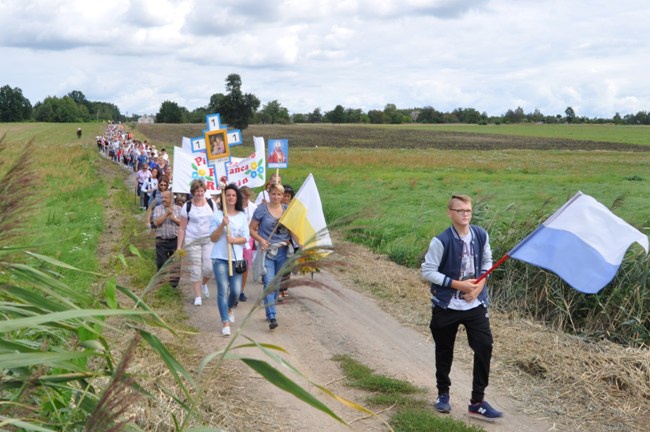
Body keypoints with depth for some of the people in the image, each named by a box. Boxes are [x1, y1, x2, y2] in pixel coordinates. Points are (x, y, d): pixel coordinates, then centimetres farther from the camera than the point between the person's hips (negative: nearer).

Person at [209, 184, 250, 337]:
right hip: (220, 258, -2)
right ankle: (226, 323, -2)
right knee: (223, 290, -7)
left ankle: (229, 308, 34)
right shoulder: (217, 215, 1)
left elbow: (246, 238, 3)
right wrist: (222, 225, -18)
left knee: (236, 290, 0)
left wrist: (234, 240, -16)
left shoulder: (242, 216, 7)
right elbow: (213, 238, -3)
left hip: (237, 258, 2)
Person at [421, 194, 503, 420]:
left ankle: (477, 401, 5)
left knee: (484, 347, -7)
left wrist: (480, 283, -5)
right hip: (446, 305, -3)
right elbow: (427, 271, -14)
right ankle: (443, 394, 34)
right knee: (444, 351, 11)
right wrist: (458, 284, -17)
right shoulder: (441, 241, -16)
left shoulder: (481, 235, -3)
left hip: (475, 303, 3)